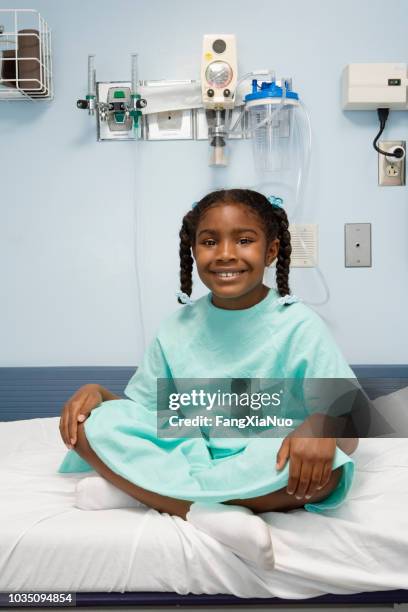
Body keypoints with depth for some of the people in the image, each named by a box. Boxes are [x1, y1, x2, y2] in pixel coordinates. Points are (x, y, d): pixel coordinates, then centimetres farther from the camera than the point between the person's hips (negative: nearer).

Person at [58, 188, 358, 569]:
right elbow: (141, 409, 9)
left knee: (322, 468, -36)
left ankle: (133, 488, -24)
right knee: (93, 423, -14)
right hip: (191, 455, 3)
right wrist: (96, 391, -11)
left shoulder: (299, 327, -9)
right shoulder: (178, 330, 3)